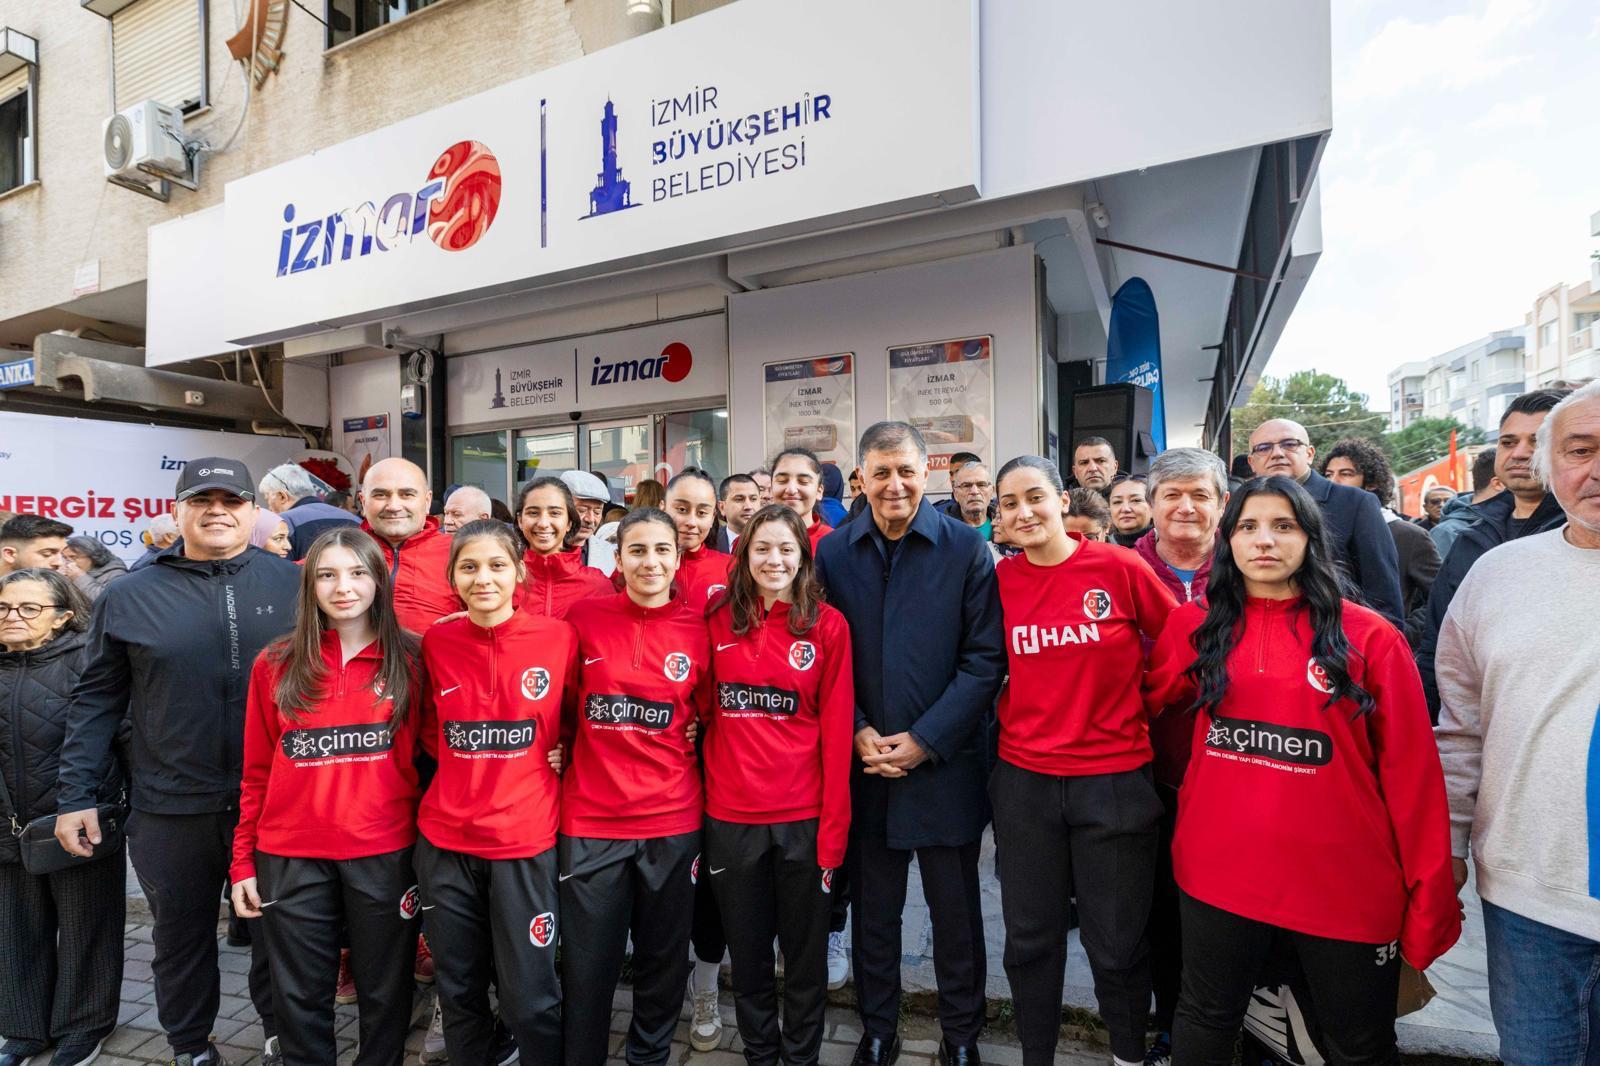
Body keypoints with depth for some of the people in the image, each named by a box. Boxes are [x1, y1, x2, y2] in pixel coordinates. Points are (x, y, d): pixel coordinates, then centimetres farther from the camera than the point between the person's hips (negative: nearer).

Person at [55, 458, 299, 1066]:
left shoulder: (293, 583, -3)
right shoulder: (128, 597, 0)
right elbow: (97, 701, 4)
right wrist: (76, 795, 2)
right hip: (171, 808, 1)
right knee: (181, 936, 20)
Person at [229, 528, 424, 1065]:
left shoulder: (409, 660, -3)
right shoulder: (274, 664, 1)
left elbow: (422, 759, 0)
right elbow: (257, 772, 6)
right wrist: (243, 860, 4)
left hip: (385, 853, -1)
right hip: (290, 857, 1)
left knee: (385, 994, 14)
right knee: (300, 997, 16)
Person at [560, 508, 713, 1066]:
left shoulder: (699, 626, -3)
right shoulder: (584, 617, -3)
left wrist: (693, 734, -3)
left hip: (671, 818, 1)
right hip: (590, 816, 0)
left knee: (664, 956, 16)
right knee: (587, 963, 11)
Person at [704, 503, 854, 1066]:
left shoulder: (828, 625, -5)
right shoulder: (719, 620, 0)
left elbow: (836, 727, -6)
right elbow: (704, 710, 6)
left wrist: (835, 821, -9)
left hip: (803, 813, -1)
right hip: (730, 811, 2)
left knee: (805, 948, 15)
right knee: (746, 948, 18)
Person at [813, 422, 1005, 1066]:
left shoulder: (967, 549, -6)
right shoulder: (832, 553, 1)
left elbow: (985, 658, -8)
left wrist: (925, 740, -13)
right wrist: (857, 732, -9)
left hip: (945, 765, -1)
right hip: (864, 765, 2)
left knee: (956, 912, 14)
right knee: (872, 909, 17)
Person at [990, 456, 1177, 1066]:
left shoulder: (1119, 568, -9)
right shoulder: (999, 579, -1)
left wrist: (1133, 706, 3)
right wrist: (1016, 722, 3)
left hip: (1114, 779, -2)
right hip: (1024, 780, 2)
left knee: (1117, 942, 13)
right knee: (1030, 938, 15)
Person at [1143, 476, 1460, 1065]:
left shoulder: (1370, 637, -6)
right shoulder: (1195, 625, 1)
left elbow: (1411, 772, -5)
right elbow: (1143, 699, 11)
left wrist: (1429, 900, -5)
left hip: (1345, 883, -1)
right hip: (1217, 870, 2)